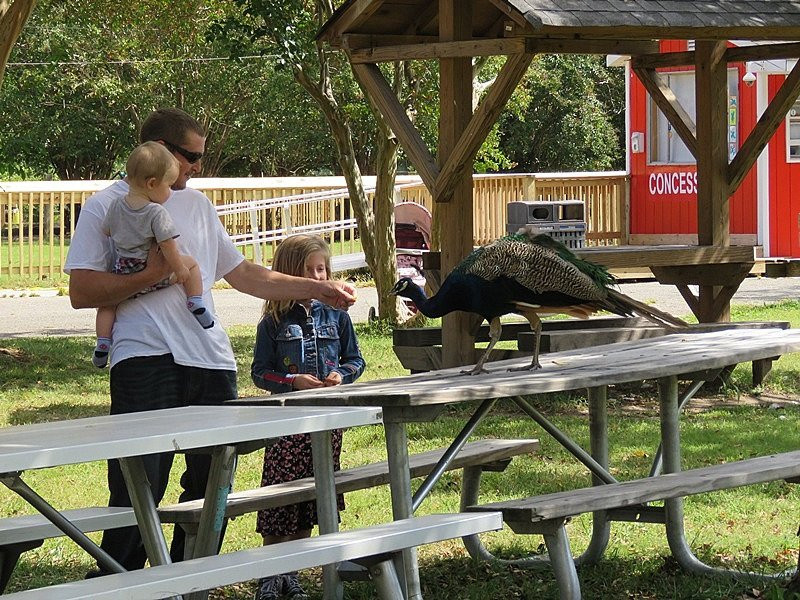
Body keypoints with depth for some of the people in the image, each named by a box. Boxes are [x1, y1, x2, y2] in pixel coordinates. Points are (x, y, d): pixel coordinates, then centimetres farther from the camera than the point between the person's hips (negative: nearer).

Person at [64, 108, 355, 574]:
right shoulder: (107, 206, 1)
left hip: (212, 361, 6)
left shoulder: (197, 204, 20)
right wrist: (152, 274, -13)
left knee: (211, 488, 7)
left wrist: (318, 289, 21)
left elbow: (242, 274, 24)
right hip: (146, 361, -6)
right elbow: (82, 292, -6)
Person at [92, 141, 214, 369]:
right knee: (191, 264, 17)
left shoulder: (116, 206, -1)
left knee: (107, 301, 25)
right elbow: (167, 246, -20)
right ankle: (195, 302, 6)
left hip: (123, 273, 4)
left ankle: (103, 341, 11)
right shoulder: (157, 213, -19)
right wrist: (180, 269, -8)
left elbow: (106, 231, 15)